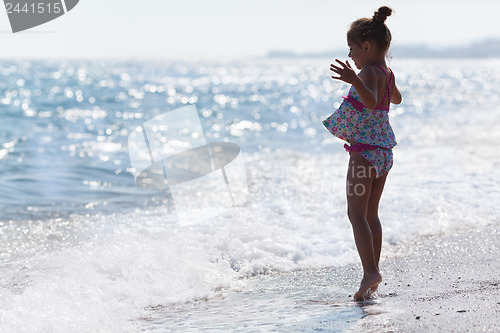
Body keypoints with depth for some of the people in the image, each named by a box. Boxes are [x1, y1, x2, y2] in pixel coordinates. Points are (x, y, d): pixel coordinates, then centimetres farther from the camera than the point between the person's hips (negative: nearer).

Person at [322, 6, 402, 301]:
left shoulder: (369, 71, -16)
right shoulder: (387, 72, 11)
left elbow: (371, 101, -36)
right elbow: (396, 99, 32)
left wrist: (355, 81, -52)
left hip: (365, 151, -9)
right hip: (384, 152, 9)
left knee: (357, 214, -8)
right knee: (371, 214, 14)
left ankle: (370, 272, -17)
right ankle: (373, 275, 16)